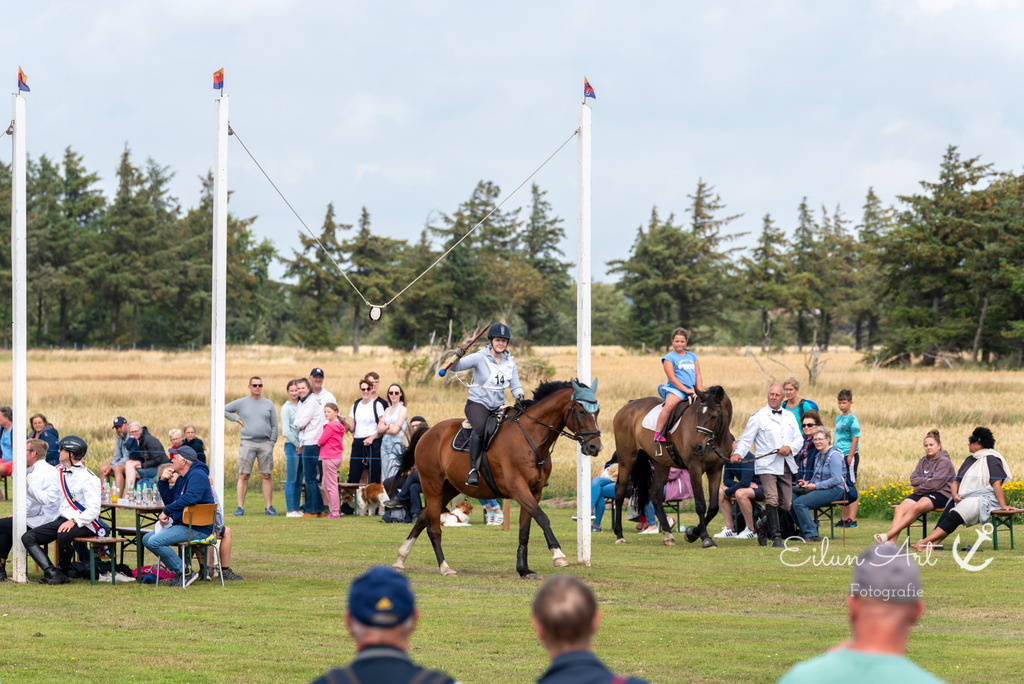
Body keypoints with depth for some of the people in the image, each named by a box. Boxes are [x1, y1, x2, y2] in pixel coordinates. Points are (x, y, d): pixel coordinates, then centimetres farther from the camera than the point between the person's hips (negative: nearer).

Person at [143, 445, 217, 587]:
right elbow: (169, 500, 24)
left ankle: (185, 573, -16)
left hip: (197, 529, -11)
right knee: (147, 539, 14)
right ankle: (178, 571, 7)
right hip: (182, 525, 11)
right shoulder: (182, 479, 19)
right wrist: (163, 482, 9)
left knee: (155, 542, -23)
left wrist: (167, 511, -25)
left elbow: (190, 498, -31)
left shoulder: (197, 475, -14)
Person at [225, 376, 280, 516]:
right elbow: (224, 410, 13)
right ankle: (240, 507, -4)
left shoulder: (269, 404, 12)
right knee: (243, 475, -5)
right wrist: (236, 419, 2)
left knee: (266, 476, -1)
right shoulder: (241, 403, 8)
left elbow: (274, 426, 11)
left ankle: (269, 507, 3)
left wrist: (272, 443, 1)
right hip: (247, 443, -1)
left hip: (265, 443, 1)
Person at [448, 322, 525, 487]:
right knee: (480, 428, -36)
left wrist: (519, 395, -15)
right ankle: (473, 470, -38)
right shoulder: (480, 358, -7)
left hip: (498, 407, 6)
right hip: (477, 403, -6)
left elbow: (515, 385, 8)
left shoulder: (510, 363, 8)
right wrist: (457, 358, -34)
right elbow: (456, 367, -11)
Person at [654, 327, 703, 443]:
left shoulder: (692, 357, 19)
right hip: (676, 389, -6)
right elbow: (672, 378, -8)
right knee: (669, 405, -34)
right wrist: (686, 390, -16)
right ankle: (658, 434, -32)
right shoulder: (669, 358, 2)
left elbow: (698, 376, 16)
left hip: (691, 390, 6)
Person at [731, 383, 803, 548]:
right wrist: (738, 453, -21)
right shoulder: (757, 416, 1)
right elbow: (746, 438, -3)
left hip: (786, 466, 5)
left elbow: (799, 439, 12)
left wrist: (790, 448, -9)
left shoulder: (789, 416, 14)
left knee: (786, 504, 8)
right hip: (767, 466, -5)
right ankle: (776, 537, -16)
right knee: (772, 500, -18)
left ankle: (766, 525, 31)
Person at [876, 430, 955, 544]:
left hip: (940, 494, -8)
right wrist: (926, 480, -8)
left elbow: (934, 484, -14)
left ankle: (888, 535, -44)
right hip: (923, 494, 8)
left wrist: (918, 489, -3)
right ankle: (891, 542, -36)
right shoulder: (923, 461, 20)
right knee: (899, 509, -20)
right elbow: (913, 479, 9)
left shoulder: (944, 462, -4)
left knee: (916, 508, -36)